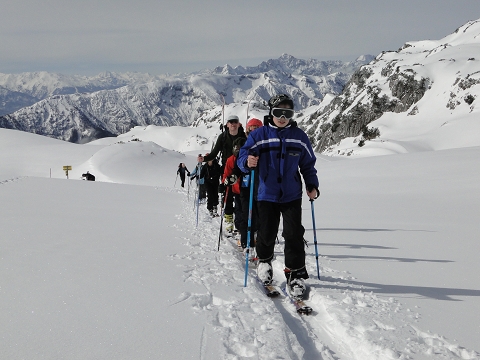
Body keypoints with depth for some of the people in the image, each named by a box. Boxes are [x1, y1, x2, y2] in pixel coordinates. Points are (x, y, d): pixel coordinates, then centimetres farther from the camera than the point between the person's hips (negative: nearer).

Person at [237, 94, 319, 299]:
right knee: (266, 233, 4)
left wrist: (312, 185, 2)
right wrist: (248, 162, -27)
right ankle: (264, 260, 33)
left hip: (292, 196, 1)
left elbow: (308, 165, 13)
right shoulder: (259, 135, -1)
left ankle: (295, 273, 4)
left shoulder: (299, 136, 6)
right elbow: (243, 157, -4)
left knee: (294, 234, -6)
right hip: (266, 195, -1)